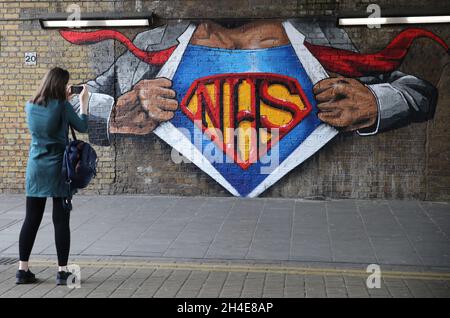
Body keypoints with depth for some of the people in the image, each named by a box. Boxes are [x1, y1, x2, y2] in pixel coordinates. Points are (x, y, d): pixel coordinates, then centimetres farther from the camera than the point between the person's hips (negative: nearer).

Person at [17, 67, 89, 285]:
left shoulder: (30, 106, 5)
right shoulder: (62, 106, -10)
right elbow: (82, 127, 2)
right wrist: (83, 103, 14)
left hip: (35, 168, 5)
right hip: (58, 168, -5)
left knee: (31, 219, 10)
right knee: (61, 220, 1)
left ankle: (23, 269, 12)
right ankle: (62, 271, 4)